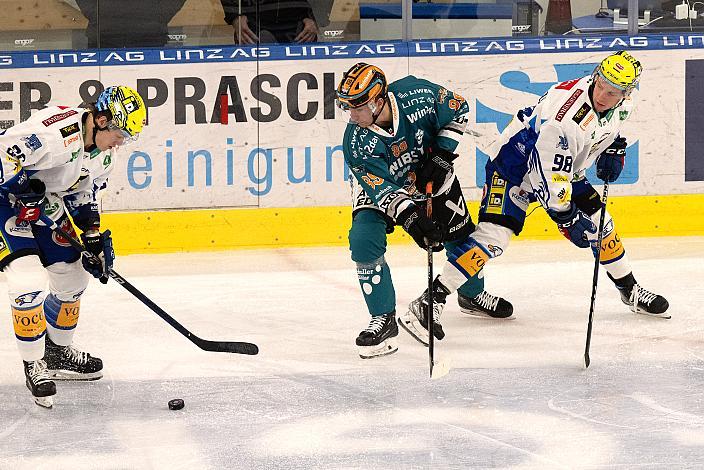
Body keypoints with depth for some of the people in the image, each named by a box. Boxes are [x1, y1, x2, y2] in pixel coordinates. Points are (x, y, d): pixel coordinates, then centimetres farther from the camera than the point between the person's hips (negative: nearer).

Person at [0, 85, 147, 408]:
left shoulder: (103, 153, -1)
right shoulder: (57, 131, -32)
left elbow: (86, 194, 12)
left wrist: (93, 236, 5)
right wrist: (28, 188, -31)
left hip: (46, 205, 9)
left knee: (73, 277, 13)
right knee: (28, 280, -20)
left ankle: (57, 352, 32)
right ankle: (34, 365, -6)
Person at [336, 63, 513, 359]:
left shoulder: (418, 95, -33)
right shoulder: (356, 144, -33)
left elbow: (458, 109, -14)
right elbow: (383, 190, -33)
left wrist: (441, 156, -19)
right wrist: (409, 218, -48)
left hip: (429, 172, 2)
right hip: (380, 185, -2)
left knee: (460, 233, 12)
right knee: (363, 242, -22)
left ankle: (472, 294, 42)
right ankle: (383, 320, -10)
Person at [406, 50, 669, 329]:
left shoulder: (625, 97, -12)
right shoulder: (567, 118, -38)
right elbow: (549, 179, -32)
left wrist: (614, 150, -1)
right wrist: (568, 219, -24)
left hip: (564, 167, 8)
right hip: (514, 163, -8)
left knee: (601, 224, 10)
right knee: (494, 236, -21)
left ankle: (631, 291, 32)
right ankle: (431, 301, -22)